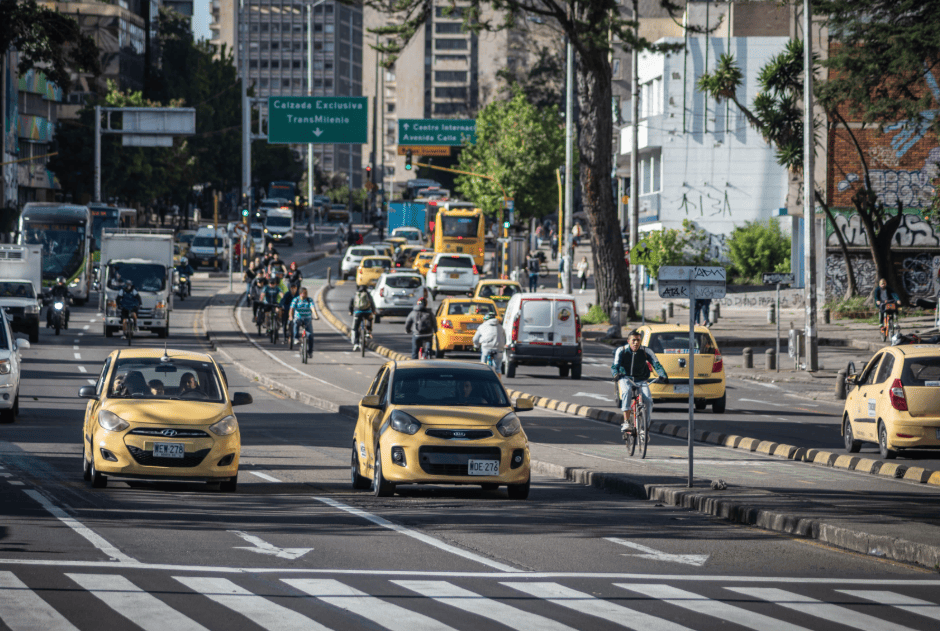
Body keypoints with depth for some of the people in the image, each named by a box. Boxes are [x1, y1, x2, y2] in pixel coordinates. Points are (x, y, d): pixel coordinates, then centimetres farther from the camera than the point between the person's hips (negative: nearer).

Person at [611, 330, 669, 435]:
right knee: (627, 391, -37)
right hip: (625, 379, -2)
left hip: (641, 380, 2)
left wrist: (663, 375, -30)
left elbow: (656, 364, -11)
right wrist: (616, 374, -39)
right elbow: (614, 366, -16)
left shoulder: (646, 351, -7)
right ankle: (626, 423, -39)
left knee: (648, 400, -23)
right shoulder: (621, 351, -9)